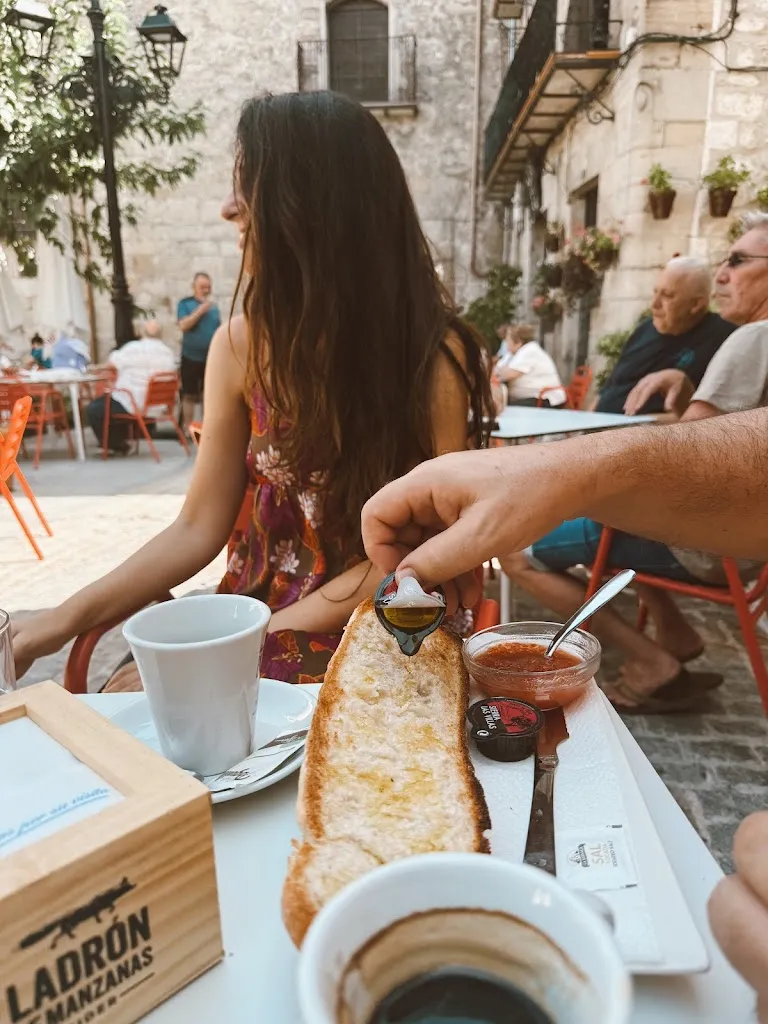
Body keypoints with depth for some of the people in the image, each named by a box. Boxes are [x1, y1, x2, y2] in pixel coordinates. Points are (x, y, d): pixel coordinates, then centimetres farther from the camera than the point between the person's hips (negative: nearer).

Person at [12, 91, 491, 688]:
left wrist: (262, 638, -15)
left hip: (373, 638, -3)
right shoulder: (243, 345, -3)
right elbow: (198, 529, 0)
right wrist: (64, 620, -8)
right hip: (254, 618, 4)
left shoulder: (432, 354, -14)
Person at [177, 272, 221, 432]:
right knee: (190, 395, 2)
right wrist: (201, 310, -18)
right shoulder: (185, 303, 0)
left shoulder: (214, 306, 10)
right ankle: (188, 427, 10)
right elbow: (183, 325, -14)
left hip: (211, 357, 3)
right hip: (191, 357, -3)